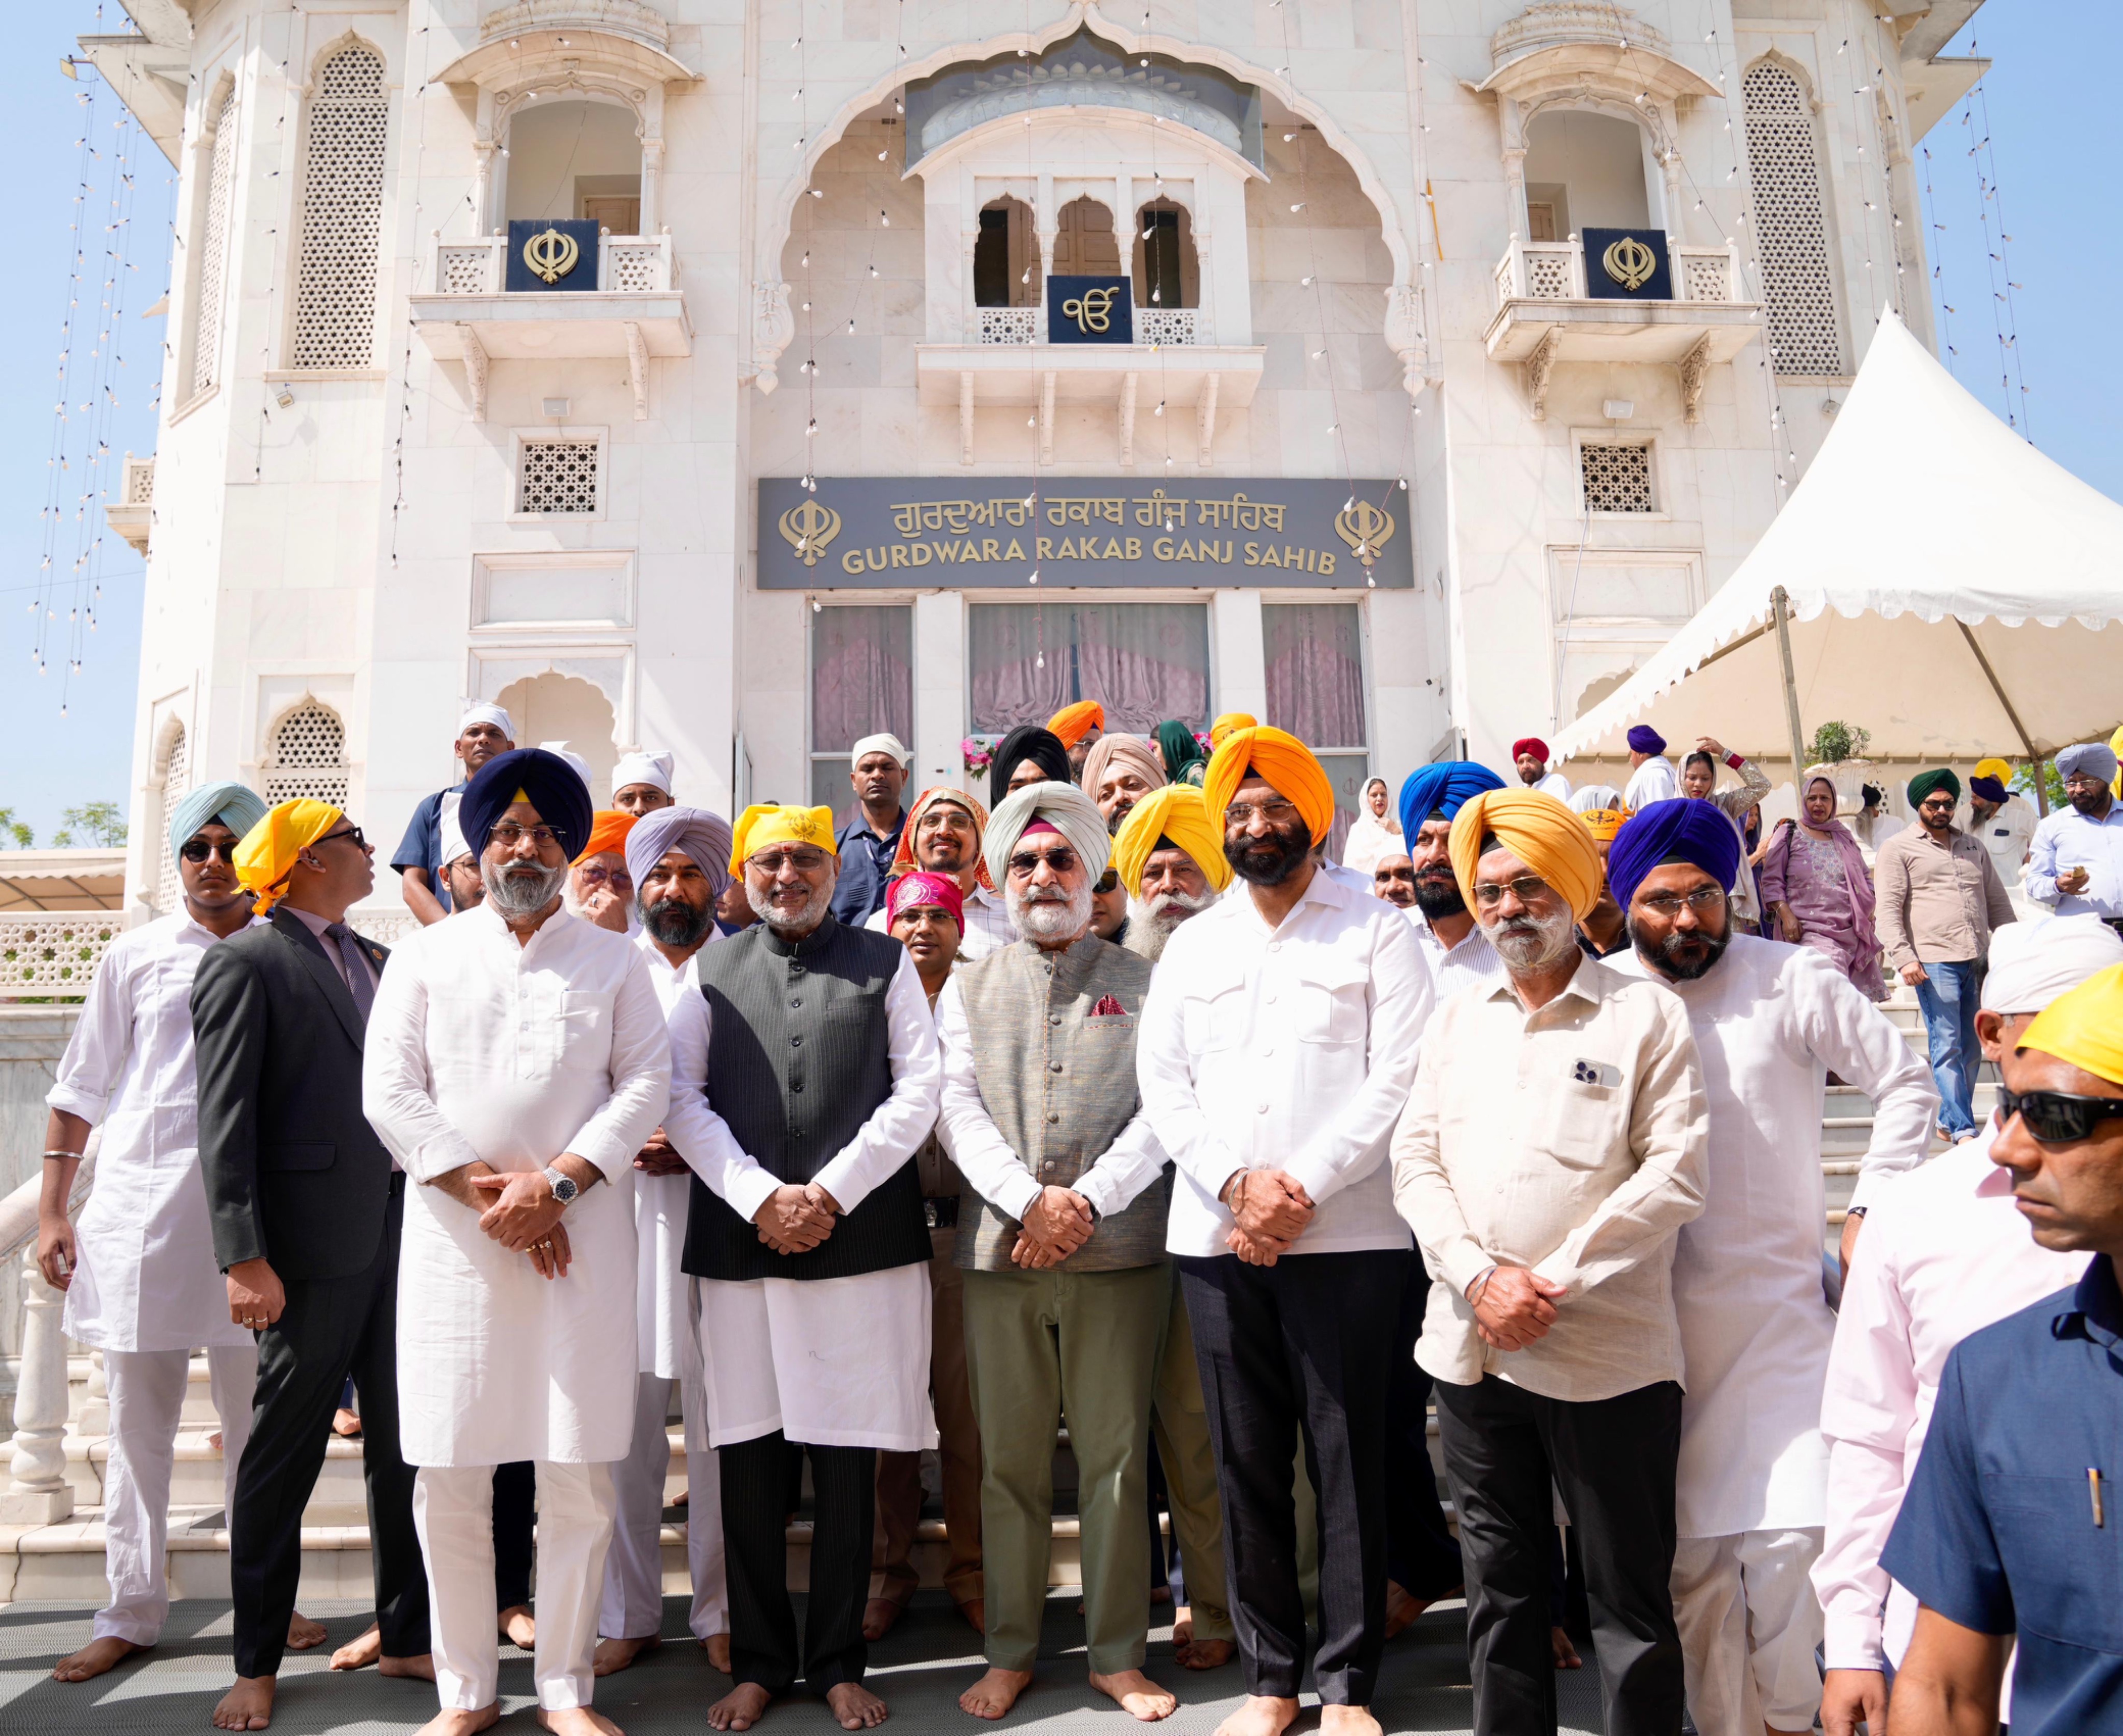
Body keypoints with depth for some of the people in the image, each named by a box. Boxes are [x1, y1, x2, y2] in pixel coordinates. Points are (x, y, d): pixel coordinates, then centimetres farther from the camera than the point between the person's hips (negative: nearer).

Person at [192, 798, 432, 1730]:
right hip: (315, 1244, -6)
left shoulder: (378, 960, 15)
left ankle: (406, 1633, 26)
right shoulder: (245, 964, -5)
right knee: (283, 1454, 7)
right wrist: (245, 1258, -16)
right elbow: (225, 1119, -11)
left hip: (401, 1232, 6)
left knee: (404, 1443, 12)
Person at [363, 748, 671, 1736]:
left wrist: (556, 1183, -11)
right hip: (453, 1237, 1)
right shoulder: (427, 955, 10)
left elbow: (646, 1082, 1)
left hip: (583, 1237, 0)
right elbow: (389, 1090, 2)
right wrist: (484, 1192, -8)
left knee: (579, 1474, 2)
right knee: (449, 1476, 4)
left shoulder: (614, 958, 10)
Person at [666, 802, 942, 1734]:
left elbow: (918, 1090, 0)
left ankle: (838, 1660, 22)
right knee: (747, 1455, 7)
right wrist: (760, 1197, -8)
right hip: (740, 1240, 1)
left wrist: (832, 1190, -8)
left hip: (861, 1239, -1)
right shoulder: (712, 969, 11)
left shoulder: (884, 962, 7)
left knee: (847, 1458, 5)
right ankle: (758, 1661, 24)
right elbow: (681, 1097, 4)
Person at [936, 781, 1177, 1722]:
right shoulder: (967, 987, 12)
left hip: (1120, 1250, -1)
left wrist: (1089, 1202, -12)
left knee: (1115, 1459, 5)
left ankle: (1118, 1655, 19)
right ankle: (1010, 1653, 23)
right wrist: (1030, 1201, -12)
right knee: (1010, 1462, 9)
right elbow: (958, 1108, 1)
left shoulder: (1142, 982, 8)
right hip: (999, 1252, 1)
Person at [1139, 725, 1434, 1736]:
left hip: (1347, 1236, -3)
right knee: (1246, 1462, 9)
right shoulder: (1193, 944, 14)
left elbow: (1396, 1078, -6)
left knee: (1347, 1460, 3)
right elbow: (1161, 1080, 7)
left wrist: (1303, 1188, -12)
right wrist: (1236, 1182, -8)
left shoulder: (1376, 931, 3)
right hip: (1215, 1237, 3)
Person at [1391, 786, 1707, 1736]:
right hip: (1472, 1348, 4)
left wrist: (1555, 1281, -14)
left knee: (1630, 1594, 8)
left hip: (1607, 1355, -4)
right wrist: (1478, 1277, -9)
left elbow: (1677, 1173, -10)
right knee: (1500, 1586, 17)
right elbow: (1416, 1160, 6)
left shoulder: (1648, 1013, -3)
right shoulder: (1457, 1018, 11)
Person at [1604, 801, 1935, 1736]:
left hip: (1782, 1305, -1)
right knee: (1691, 1553, 8)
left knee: (1789, 1532, -6)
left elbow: (1905, 1083, 4)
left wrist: (1870, 1211, -1)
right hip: (1652, 1319, 2)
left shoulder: (1792, 980, -3)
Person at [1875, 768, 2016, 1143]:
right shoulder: (1898, 848, 3)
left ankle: (1949, 1122, 17)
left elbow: (1997, 902, 23)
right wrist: (1904, 958, -14)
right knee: (1947, 1047, -8)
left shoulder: (1973, 847, 20)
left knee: (1970, 1048, 7)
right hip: (1934, 961, -6)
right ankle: (1963, 1130, -6)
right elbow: (1889, 908, -4)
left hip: (1977, 960, 6)